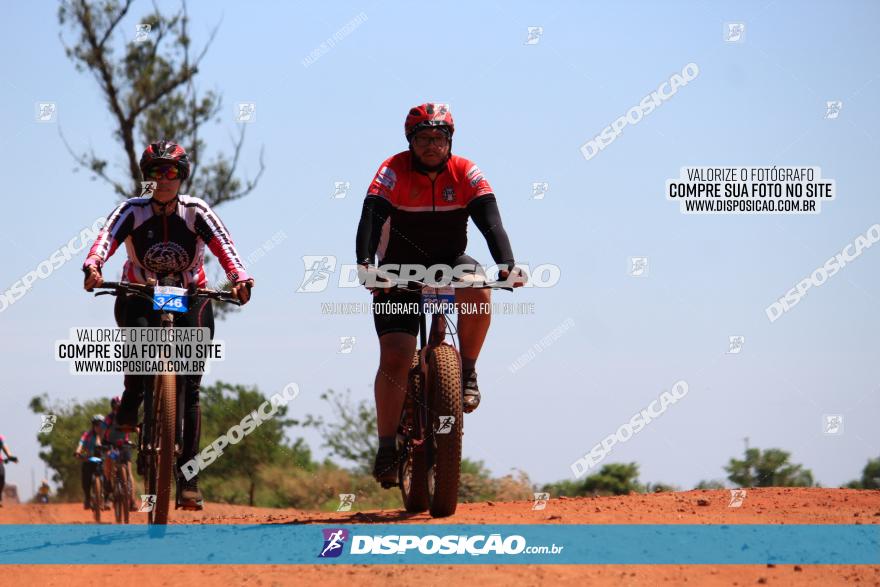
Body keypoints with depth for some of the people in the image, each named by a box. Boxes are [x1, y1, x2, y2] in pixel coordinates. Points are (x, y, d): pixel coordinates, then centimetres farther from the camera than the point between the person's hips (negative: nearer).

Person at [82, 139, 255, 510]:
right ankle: (131, 402, -9)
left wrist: (240, 279, -45)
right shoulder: (132, 211, -10)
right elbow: (107, 238, -28)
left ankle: (188, 479, -7)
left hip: (190, 298, 0)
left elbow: (222, 244, -26)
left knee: (189, 389, -9)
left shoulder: (196, 212, -11)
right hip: (139, 296, 0)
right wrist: (93, 267, -50)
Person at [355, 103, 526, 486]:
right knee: (395, 355, -16)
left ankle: (466, 372, -12)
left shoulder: (466, 174, -11)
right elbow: (371, 218, -28)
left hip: (450, 263, 1)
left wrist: (506, 263, -40)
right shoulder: (393, 172, -15)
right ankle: (387, 447, -7)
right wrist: (366, 262, -47)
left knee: (476, 289, -34)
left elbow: (490, 221, -21)